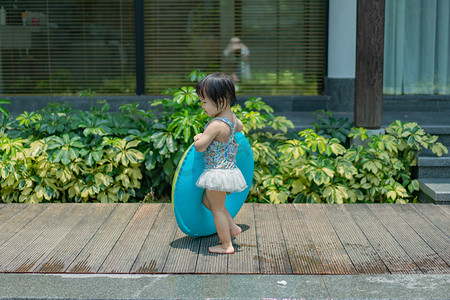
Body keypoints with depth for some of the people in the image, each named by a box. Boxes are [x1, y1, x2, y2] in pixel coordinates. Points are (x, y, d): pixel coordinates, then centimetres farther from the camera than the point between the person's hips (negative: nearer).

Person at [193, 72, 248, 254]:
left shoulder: (216, 125, -25)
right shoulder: (232, 117, 3)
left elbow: (200, 146, -25)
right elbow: (240, 127, 27)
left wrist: (198, 138, -4)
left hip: (218, 172, -9)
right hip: (229, 169, 9)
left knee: (217, 208, 4)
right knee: (207, 201, 24)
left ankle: (226, 245, 12)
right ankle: (232, 228, 27)